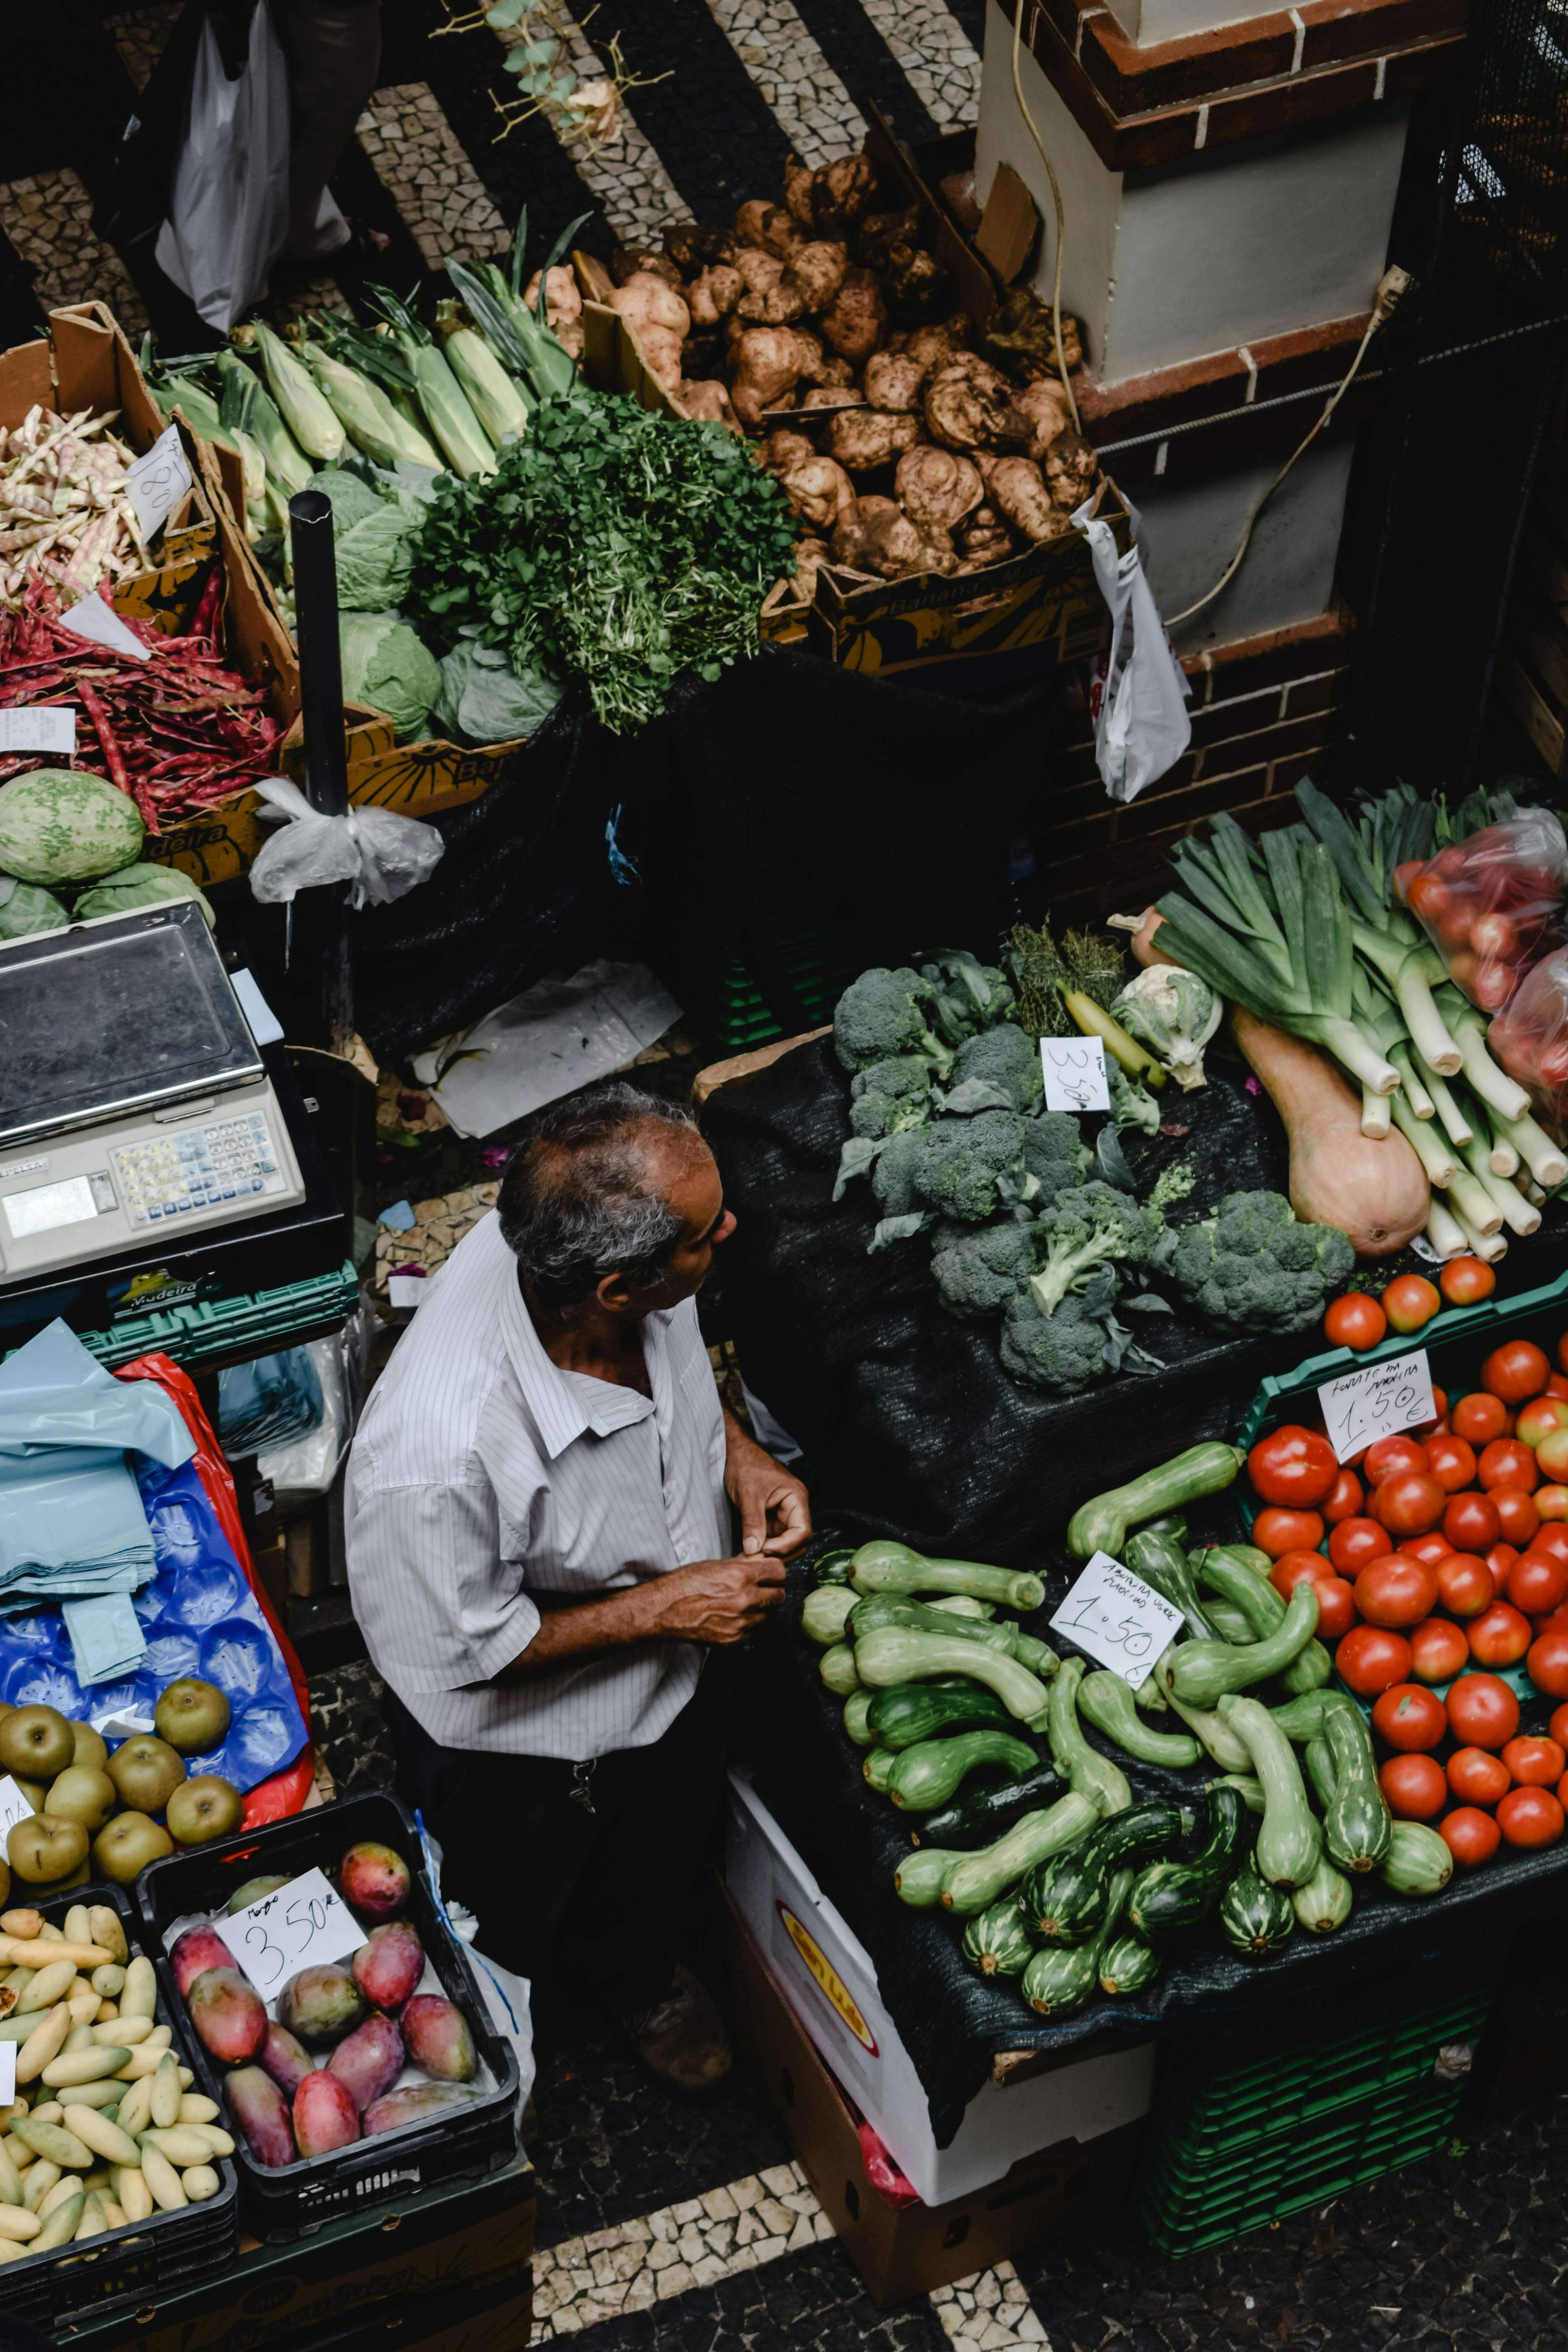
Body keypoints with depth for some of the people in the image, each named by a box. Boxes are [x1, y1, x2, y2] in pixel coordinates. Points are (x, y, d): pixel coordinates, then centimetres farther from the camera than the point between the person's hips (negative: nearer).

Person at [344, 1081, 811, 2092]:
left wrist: (736, 1449, -16)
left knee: (660, 1872, 35)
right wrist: (659, 1609, -28)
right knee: (530, 1933, 27)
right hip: (533, 1753, -6)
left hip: (680, 1671, 6)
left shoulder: (602, 1248, -27)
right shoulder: (439, 1456, -48)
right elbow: (454, 1651, -29)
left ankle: (647, 1979, 68)